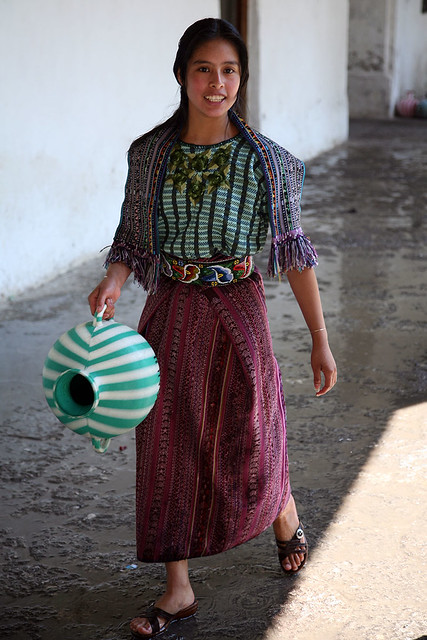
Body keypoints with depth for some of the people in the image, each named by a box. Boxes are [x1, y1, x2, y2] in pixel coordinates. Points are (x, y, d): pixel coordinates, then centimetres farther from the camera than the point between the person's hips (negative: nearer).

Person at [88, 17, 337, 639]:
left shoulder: (267, 160, -5)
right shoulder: (151, 154, 0)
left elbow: (294, 253, -1)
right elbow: (132, 239, 6)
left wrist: (321, 341, 1)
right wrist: (112, 282, -17)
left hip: (237, 313, -2)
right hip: (170, 313, 2)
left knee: (247, 448, 5)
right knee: (168, 447, 5)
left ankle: (287, 517, 41)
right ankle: (178, 590, 19)